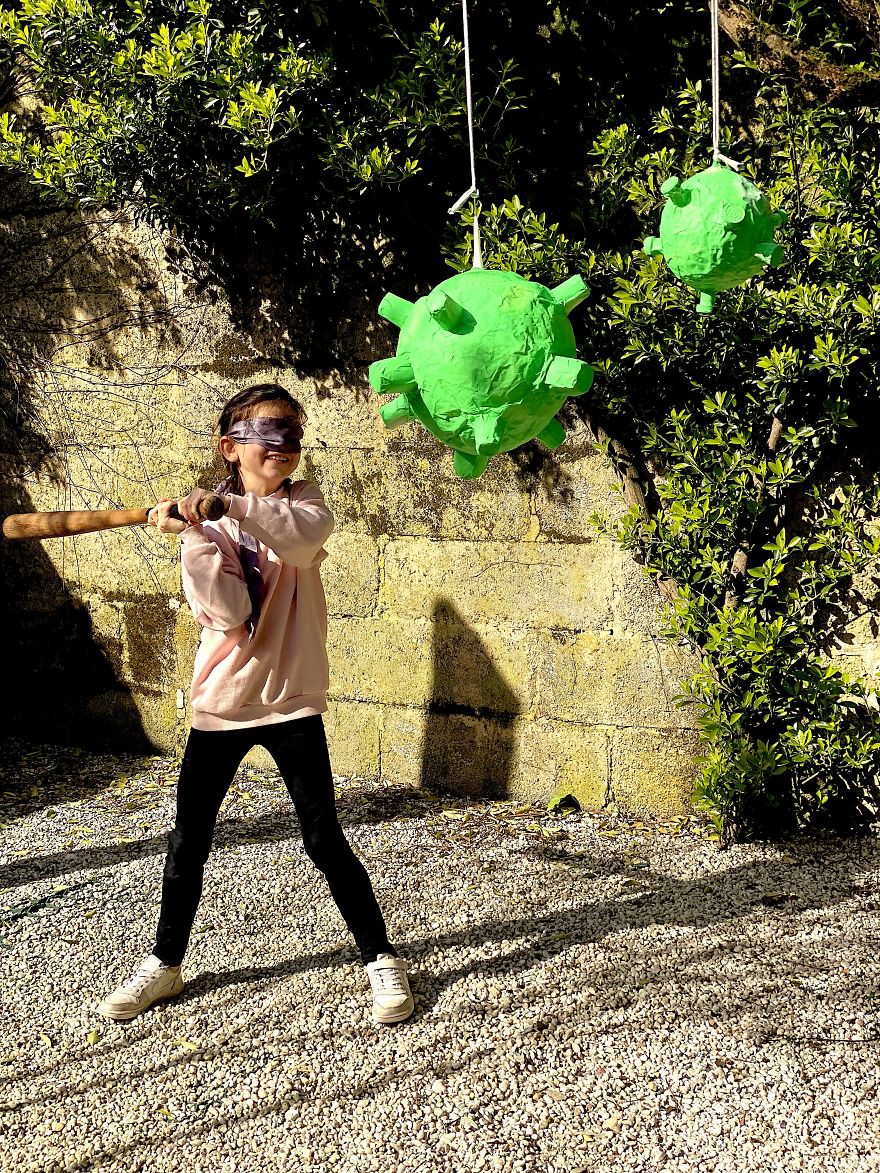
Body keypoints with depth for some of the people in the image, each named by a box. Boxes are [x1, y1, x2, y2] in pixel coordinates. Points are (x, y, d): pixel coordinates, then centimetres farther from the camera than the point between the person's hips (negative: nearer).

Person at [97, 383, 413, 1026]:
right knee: (187, 844, 9)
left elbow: (305, 536, -28)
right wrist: (195, 535, -26)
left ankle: (381, 959, 14)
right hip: (220, 702, 2)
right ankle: (165, 964, 27)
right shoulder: (207, 524, -1)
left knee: (325, 840, -1)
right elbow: (229, 613, -16)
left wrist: (229, 504, -39)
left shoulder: (304, 502, -1)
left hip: (292, 701, -2)